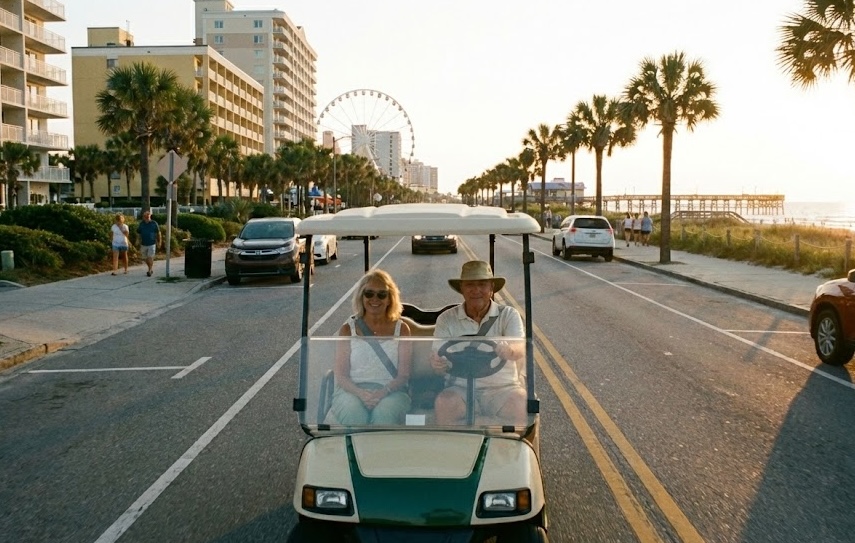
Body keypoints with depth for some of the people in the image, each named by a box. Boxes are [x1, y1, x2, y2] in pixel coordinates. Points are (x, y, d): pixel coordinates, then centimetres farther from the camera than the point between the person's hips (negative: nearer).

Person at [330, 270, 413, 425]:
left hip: (391, 391, 0)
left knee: (385, 413, -35)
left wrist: (383, 392, -16)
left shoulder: (401, 329, 11)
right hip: (352, 390, 0)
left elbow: (404, 374, 4)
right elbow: (341, 375, 4)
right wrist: (360, 393, -16)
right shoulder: (348, 329, 11)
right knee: (353, 412, -35)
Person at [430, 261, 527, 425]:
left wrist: (508, 349, -41)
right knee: (444, 403, -30)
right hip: (461, 389, 1)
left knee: (522, 406, -29)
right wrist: (438, 364, -28)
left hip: (502, 388, 0)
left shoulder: (508, 315, 2)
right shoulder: (446, 319, 3)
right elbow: (440, 366, -2)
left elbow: (521, 348, -16)